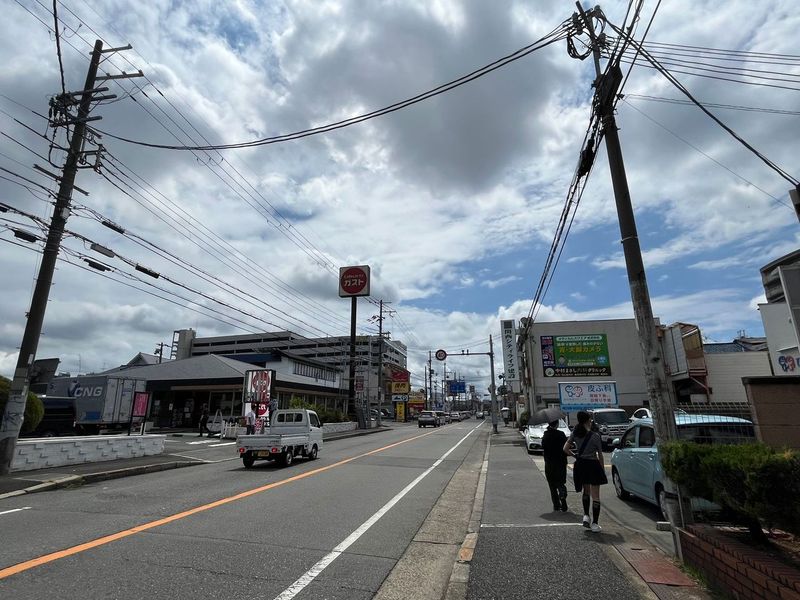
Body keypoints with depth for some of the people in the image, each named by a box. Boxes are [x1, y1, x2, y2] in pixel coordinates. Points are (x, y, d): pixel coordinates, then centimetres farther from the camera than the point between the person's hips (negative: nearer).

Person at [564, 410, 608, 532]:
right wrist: (603, 469, 6)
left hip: (580, 465, 4)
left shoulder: (575, 434, -2)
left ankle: (586, 515, 14)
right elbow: (600, 455, -6)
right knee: (595, 496, 7)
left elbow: (565, 449, -3)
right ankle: (594, 523, 9)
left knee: (586, 491, 24)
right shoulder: (595, 436, -13)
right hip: (593, 465, -4)